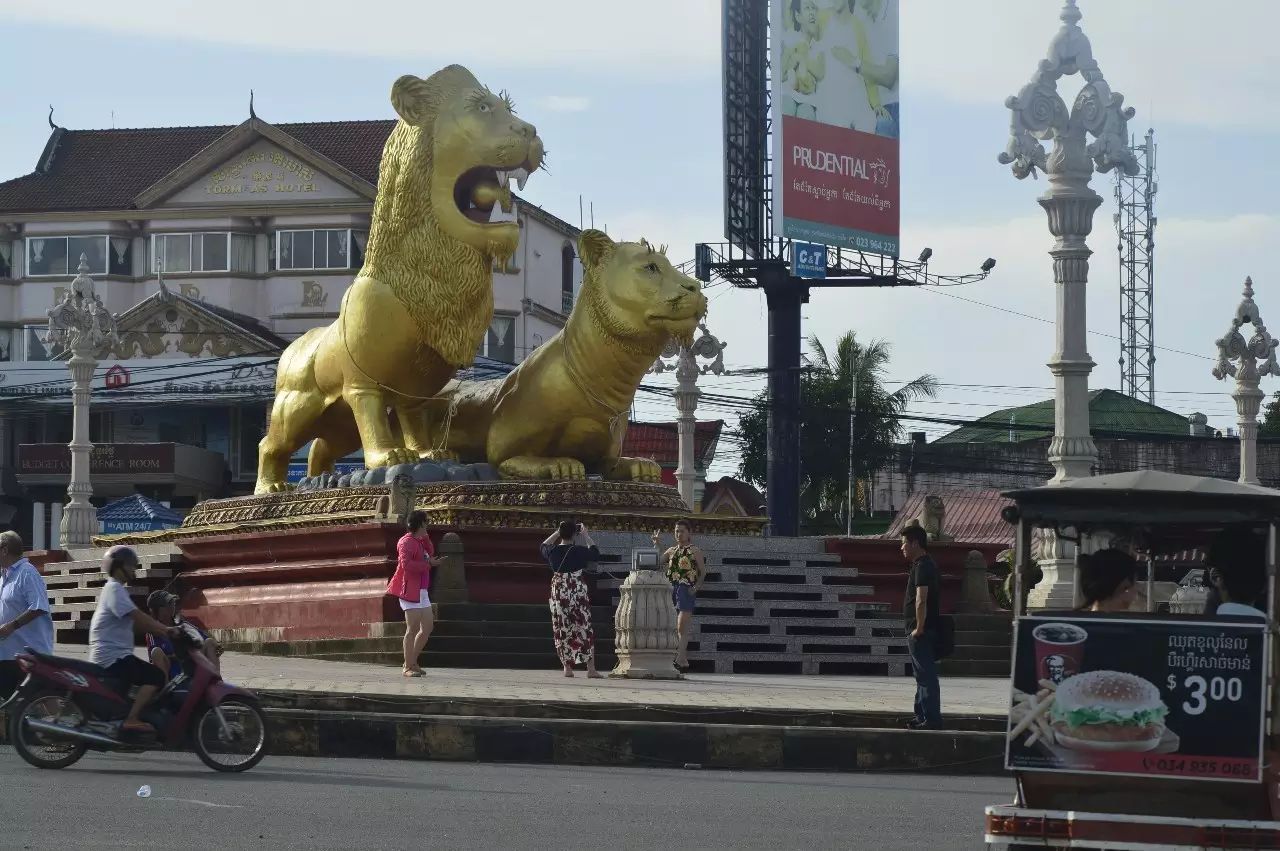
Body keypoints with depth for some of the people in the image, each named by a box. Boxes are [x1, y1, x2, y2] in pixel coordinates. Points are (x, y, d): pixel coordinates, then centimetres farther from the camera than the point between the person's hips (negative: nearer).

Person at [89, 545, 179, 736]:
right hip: (112, 656, -11)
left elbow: (138, 622, 21)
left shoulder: (116, 589, 22)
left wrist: (166, 631, 11)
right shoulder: (114, 588, -11)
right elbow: (137, 616, -22)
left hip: (113, 656, 11)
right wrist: (167, 630, -21)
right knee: (156, 676, -20)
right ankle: (132, 720, -27)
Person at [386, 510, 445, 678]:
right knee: (413, 629, -8)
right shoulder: (407, 542, -12)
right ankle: (409, 667, -4)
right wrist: (428, 564, -19)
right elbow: (406, 564, -23)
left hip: (421, 591, 10)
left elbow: (430, 555, 14)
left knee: (428, 627, 10)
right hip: (410, 590, -10)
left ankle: (411, 662, 18)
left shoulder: (420, 541, 18)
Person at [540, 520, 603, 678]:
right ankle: (591, 668, 0)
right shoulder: (579, 551, -13)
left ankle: (567, 668, 9)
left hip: (558, 592, 2)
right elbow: (596, 554, 5)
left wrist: (558, 532, 18)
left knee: (562, 630, 10)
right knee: (585, 629, 4)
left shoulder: (552, 551, -5)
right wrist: (586, 536, 8)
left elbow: (543, 546, 19)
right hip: (578, 592, -2)